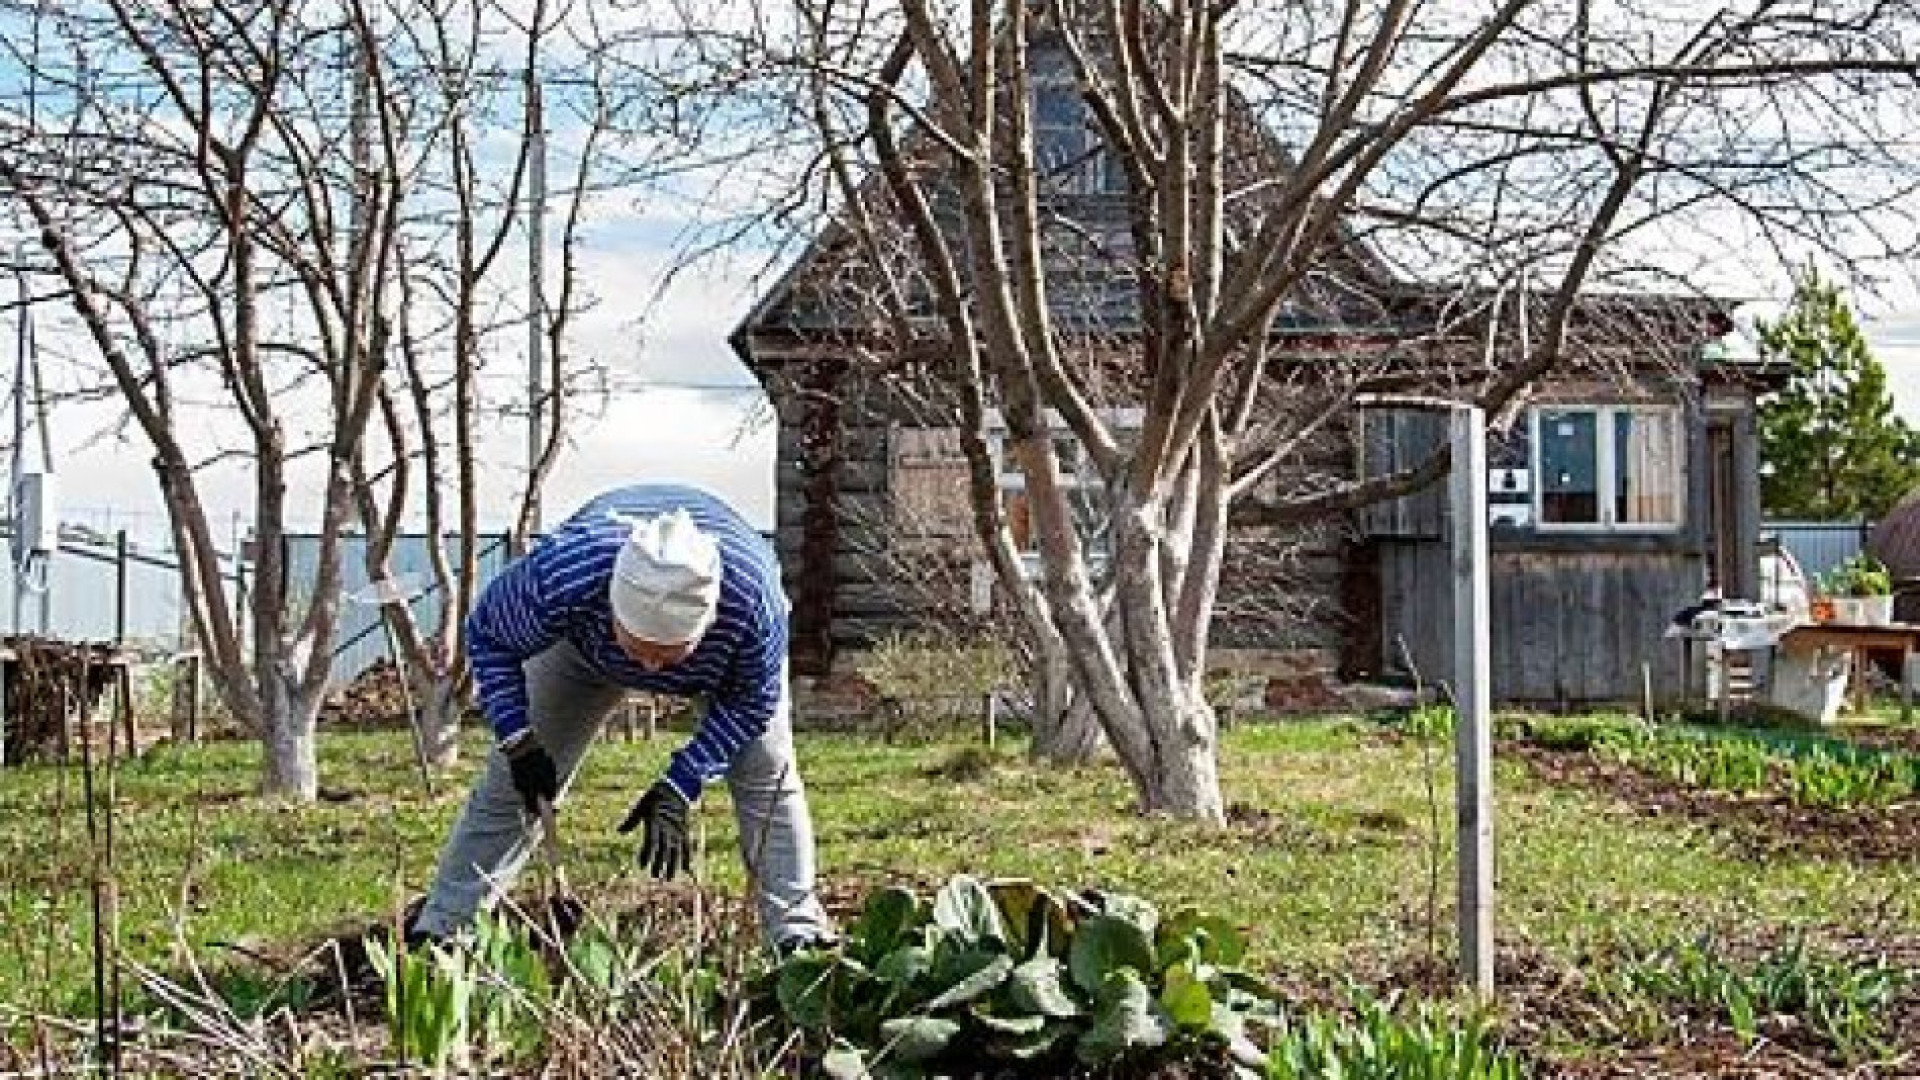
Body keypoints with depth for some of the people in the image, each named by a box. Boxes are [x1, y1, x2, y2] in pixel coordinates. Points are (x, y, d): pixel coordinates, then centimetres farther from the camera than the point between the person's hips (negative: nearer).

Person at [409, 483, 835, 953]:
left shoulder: (754, 601, -45)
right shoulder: (559, 577, -45)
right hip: (584, 644, 0)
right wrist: (516, 739, -32)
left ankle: (797, 933, 3)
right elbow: (486, 634, -22)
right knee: (516, 778, -4)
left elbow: (751, 703, -24)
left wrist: (680, 787, -31)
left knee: (767, 774, -11)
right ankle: (439, 927, 8)